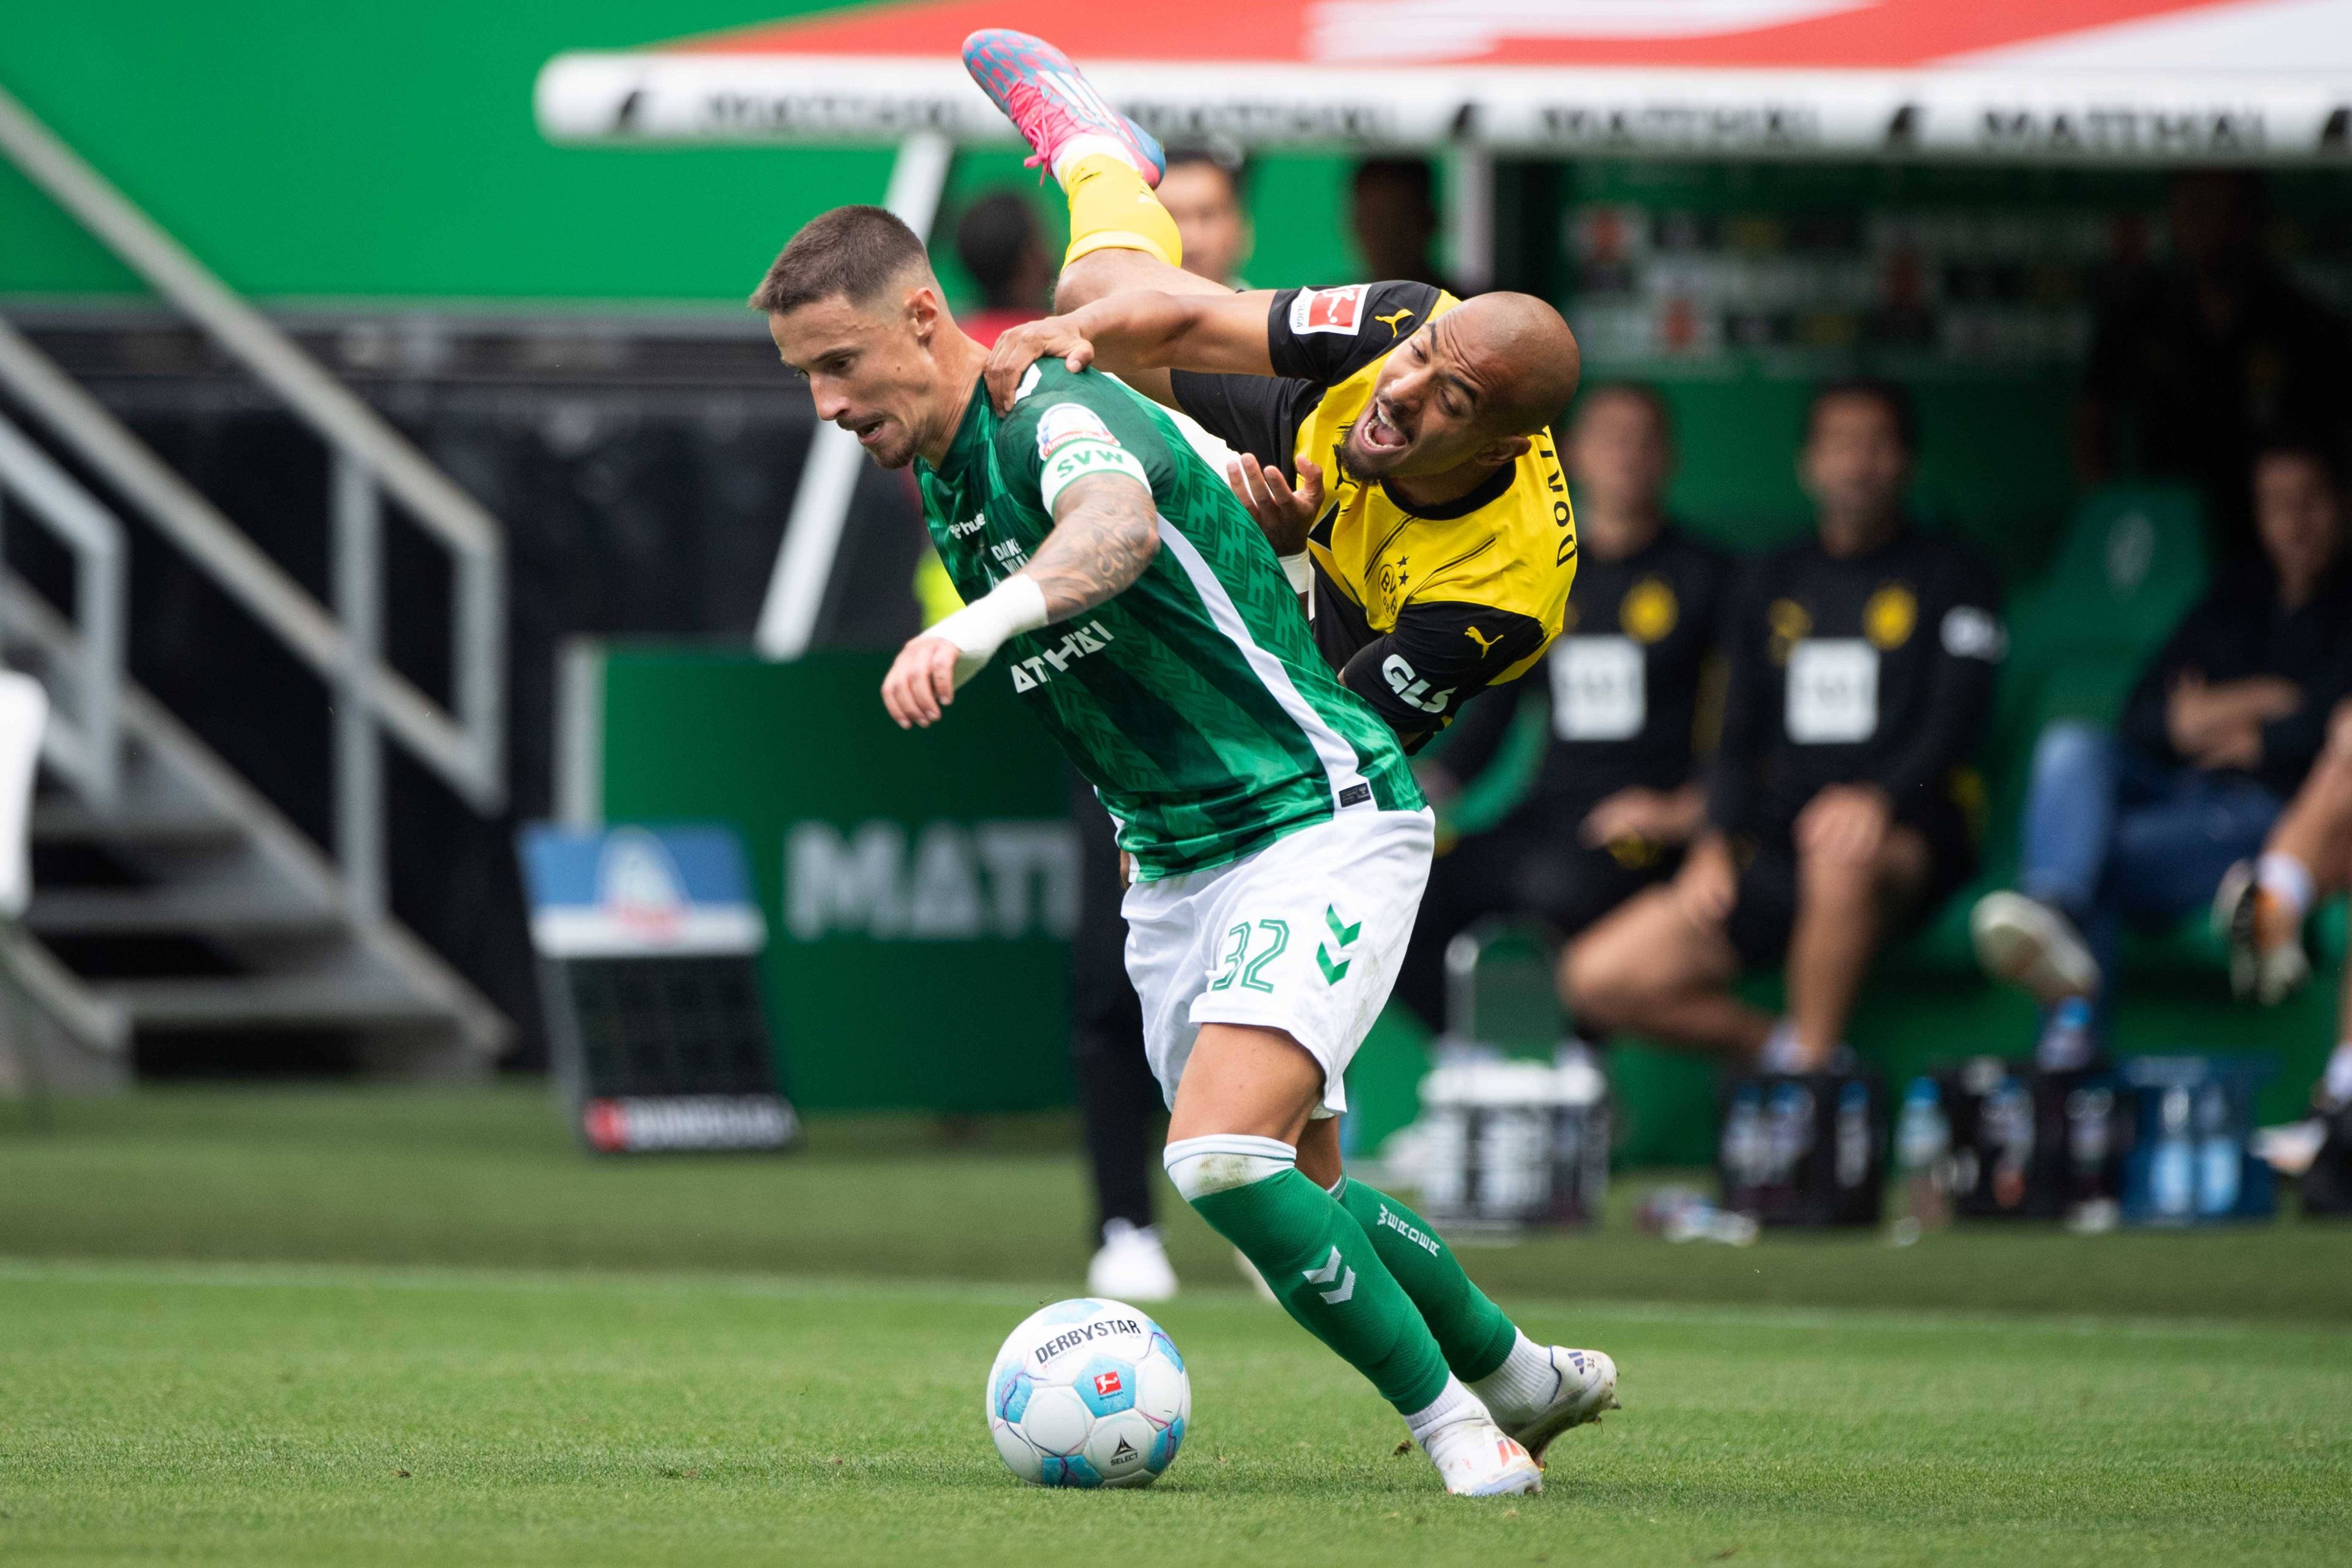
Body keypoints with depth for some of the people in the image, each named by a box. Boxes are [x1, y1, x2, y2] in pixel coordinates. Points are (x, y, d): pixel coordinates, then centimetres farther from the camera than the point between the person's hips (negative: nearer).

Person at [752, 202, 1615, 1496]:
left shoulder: (1059, 416, -22)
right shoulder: (940, 479, 8)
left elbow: (1119, 524, -47)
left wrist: (981, 623, -63)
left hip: (1317, 820, -9)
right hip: (1172, 864, 9)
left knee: (1221, 1158, -24)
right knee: (1296, 1199, 12)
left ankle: (1456, 1422, -8)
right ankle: (1521, 1376, 35)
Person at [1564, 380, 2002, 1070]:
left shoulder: (1949, 575, 8)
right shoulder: (1773, 585, 21)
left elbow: (1955, 724, -5)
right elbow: (1741, 735, 16)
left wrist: (1880, 798, -26)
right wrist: (1716, 843, -4)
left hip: (1906, 837, -4)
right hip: (1775, 846, 5)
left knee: (1843, 852, -45)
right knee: (1598, 977, -16)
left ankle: (1811, 1060, -30)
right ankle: (1777, 1048, -5)